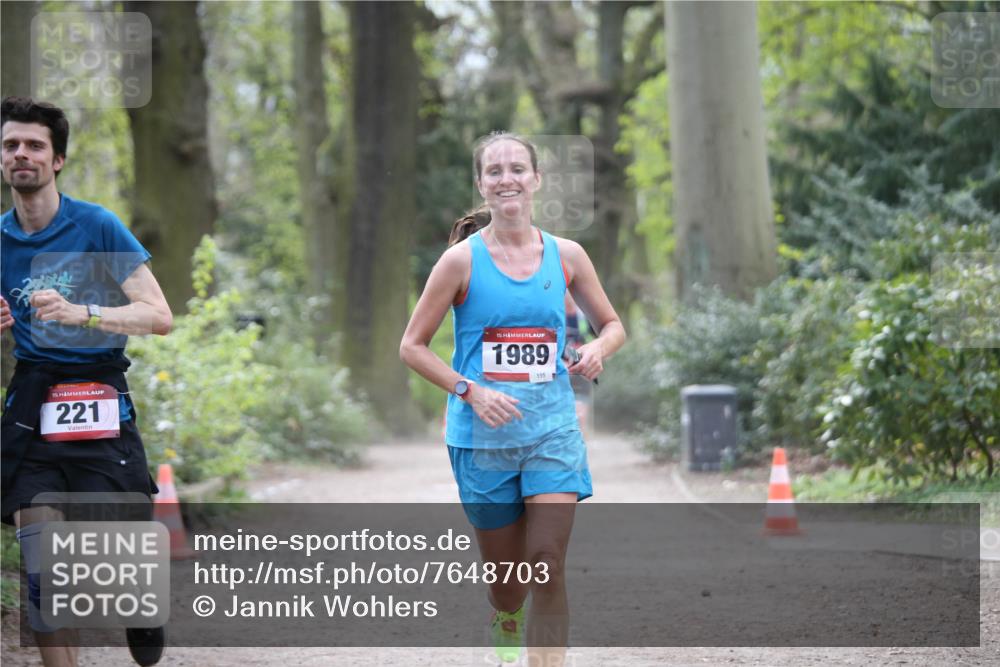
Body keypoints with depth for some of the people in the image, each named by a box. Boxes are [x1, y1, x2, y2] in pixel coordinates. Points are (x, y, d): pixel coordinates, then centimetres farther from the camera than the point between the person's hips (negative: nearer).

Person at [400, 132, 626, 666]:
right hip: (482, 437, -1)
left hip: (552, 431, 1)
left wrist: (598, 349, -8)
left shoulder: (566, 256, 3)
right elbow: (412, 346, -1)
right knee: (507, 586, 7)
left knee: (547, 567, -13)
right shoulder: (462, 260, -4)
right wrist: (472, 392, -15)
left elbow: (612, 325, 17)